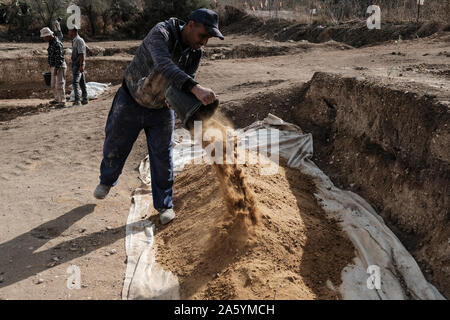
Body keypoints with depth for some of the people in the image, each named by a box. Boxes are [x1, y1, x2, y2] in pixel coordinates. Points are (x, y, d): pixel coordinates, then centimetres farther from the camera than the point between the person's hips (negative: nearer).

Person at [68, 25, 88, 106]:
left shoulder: (79, 40, -14)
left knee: (75, 82, -16)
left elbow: (82, 54, -20)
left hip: (78, 65, -10)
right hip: (75, 64, 10)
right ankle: (84, 99, 17)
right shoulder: (74, 41, 17)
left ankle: (77, 100, -19)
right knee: (82, 83, 12)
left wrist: (81, 65, -25)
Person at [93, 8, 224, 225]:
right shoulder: (160, 34, -31)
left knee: (162, 155, 1)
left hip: (161, 108, 3)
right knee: (114, 147, 13)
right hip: (132, 100, -3)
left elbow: (186, 87, -12)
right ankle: (107, 180, 43)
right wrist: (195, 88, -63)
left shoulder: (195, 52, -12)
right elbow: (164, 66, -50)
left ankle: (164, 205, 16)